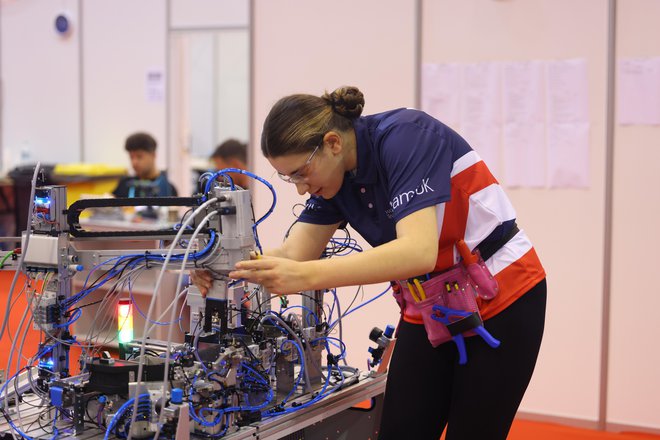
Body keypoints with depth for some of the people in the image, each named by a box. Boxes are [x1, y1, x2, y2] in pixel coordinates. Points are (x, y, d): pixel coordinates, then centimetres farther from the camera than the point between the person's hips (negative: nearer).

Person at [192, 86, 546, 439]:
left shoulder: (404, 138, -25)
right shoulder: (335, 173, -3)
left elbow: (419, 251, -37)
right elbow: (294, 254, -6)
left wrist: (307, 276, -44)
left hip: (501, 304, -7)